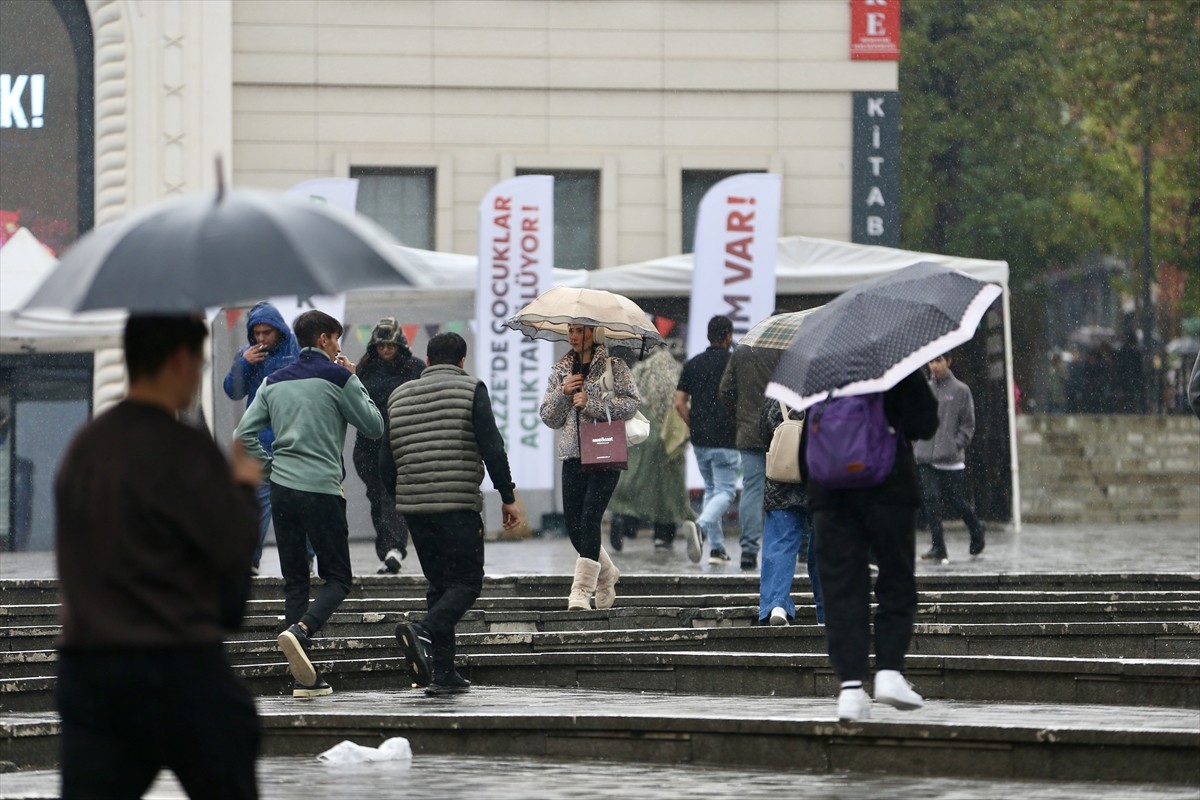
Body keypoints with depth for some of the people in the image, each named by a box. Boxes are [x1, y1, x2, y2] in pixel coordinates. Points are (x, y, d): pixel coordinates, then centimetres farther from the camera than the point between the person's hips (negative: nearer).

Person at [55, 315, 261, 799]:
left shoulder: (83, 447, 10)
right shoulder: (185, 450, -12)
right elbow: (236, 550, -13)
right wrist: (244, 488, 7)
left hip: (85, 664, 6)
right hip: (179, 667, -6)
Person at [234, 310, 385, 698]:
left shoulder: (274, 383, 13)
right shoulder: (337, 378, -3)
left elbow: (244, 435, 8)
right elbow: (374, 426, 3)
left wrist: (271, 466, 14)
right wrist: (355, 381, 11)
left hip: (282, 491, 5)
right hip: (322, 490, -5)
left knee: (294, 581, 8)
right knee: (337, 578, 2)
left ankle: (305, 678, 3)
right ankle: (300, 630, -26)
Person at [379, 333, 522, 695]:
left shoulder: (399, 396, 15)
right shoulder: (470, 390, 0)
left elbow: (386, 462, 17)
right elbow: (492, 448, -8)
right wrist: (507, 498, -3)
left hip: (413, 505, 5)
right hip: (458, 503, -5)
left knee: (440, 584, 14)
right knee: (466, 582, -2)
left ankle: (443, 671, 8)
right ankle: (423, 631, -29)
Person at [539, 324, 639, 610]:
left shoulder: (614, 367, 2)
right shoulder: (560, 371, 14)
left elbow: (631, 404, -8)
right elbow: (549, 418, 12)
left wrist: (591, 403, -15)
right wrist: (563, 393, -6)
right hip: (573, 456, 5)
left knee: (589, 517, -17)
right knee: (573, 524, 2)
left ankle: (582, 589, -19)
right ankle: (607, 574, 27)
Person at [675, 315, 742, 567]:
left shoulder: (692, 364, 6)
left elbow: (679, 402, 3)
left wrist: (694, 427, 14)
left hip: (699, 440, 5)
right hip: (725, 440, -5)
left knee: (711, 489, 16)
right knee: (726, 491, -3)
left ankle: (717, 548, 12)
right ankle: (701, 526, -30)